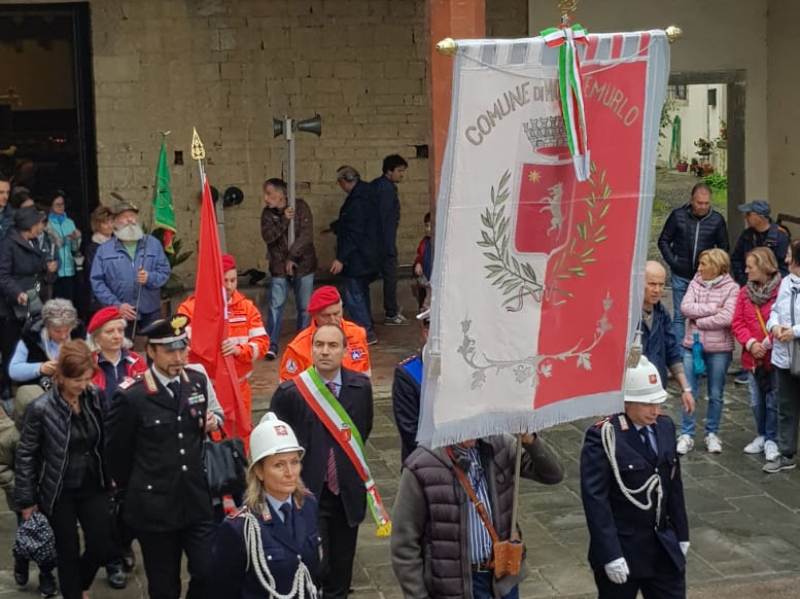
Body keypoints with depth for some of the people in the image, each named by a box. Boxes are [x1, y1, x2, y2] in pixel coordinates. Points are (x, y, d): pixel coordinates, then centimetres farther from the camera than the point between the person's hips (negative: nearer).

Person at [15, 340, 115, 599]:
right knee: (69, 551, 8)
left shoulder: (95, 397, -7)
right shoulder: (41, 408, -18)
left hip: (93, 486, 4)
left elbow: (106, 439, 4)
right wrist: (26, 499, -5)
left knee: (102, 547, 7)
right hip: (60, 492, -4)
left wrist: (112, 475, 1)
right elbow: (25, 455, -9)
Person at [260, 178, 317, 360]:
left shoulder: (300, 207, -8)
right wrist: (284, 220, -21)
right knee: (276, 305, -5)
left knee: (304, 307, 5)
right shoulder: (267, 213, 1)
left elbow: (306, 235, -15)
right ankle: (271, 345, 0)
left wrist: (292, 256, -17)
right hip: (279, 266, 2)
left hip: (303, 264, -1)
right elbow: (267, 236, -12)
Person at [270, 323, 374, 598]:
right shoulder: (290, 392, -11)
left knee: (341, 572, 13)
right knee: (316, 569, -7)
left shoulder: (361, 387, 0)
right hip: (309, 493, -4)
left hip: (348, 492, 4)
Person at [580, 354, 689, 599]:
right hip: (622, 549, -5)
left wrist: (681, 534, 13)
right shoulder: (603, 437, -18)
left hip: (664, 547, 5)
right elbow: (595, 499, -20)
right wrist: (610, 555, -22)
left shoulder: (664, 427, 2)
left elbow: (675, 485, 10)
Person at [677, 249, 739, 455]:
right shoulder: (695, 283, 3)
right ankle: (686, 434, 14)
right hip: (692, 346, 3)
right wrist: (712, 309, -17)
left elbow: (727, 318, -20)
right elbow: (685, 307, -11)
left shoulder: (731, 288, -8)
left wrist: (699, 321, -12)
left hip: (719, 349, -3)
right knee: (689, 392, 5)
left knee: (716, 395, 10)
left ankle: (712, 434, 25)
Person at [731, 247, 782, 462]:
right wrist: (751, 343, -13)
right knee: (756, 401, 16)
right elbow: (738, 323, 2)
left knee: (773, 401, 3)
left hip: (775, 356, -5)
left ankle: (771, 440, 17)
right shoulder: (745, 292, 4)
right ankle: (762, 436, 32)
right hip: (752, 357, 5)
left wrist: (769, 343, -19)